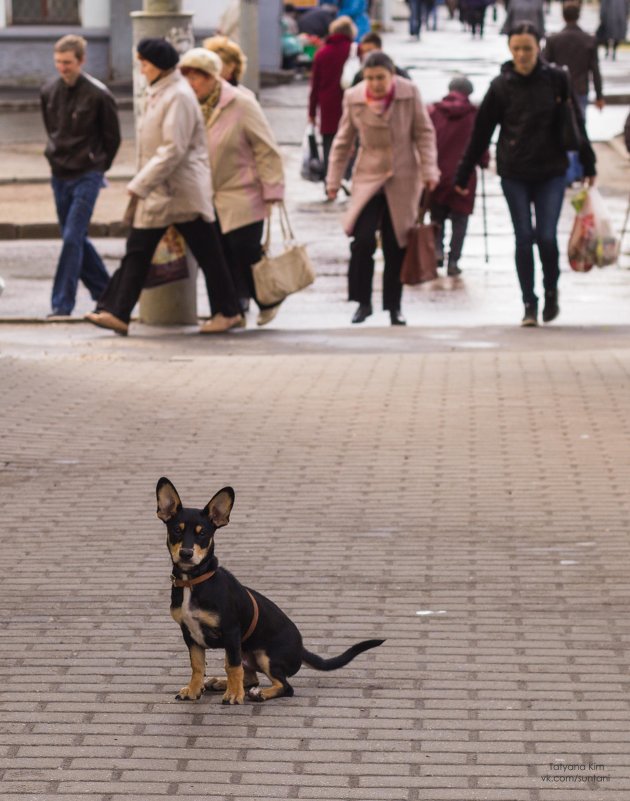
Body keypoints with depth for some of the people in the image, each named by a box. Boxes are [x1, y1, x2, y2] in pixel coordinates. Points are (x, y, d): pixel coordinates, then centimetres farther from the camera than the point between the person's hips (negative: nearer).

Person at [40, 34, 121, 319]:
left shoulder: (98, 95, -12)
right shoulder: (49, 91, 2)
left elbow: (113, 137, -1)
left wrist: (96, 166, 7)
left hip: (87, 177, -6)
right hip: (60, 175, 6)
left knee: (72, 239, -12)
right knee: (76, 239, 12)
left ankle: (62, 303, -10)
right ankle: (105, 292, 27)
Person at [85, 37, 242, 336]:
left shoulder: (179, 97, -17)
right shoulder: (159, 93, 13)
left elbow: (173, 150, -24)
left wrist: (140, 185, -24)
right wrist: (142, 186, 20)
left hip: (182, 192, -10)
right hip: (157, 192, 10)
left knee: (207, 254, 3)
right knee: (137, 251, 3)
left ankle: (228, 312, 14)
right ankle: (116, 313, 0)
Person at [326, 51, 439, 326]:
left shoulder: (410, 93, -5)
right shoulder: (353, 98, -3)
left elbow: (425, 134, 0)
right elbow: (343, 141, 7)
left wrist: (429, 170, -8)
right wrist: (333, 180, 6)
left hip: (403, 180, 0)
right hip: (368, 177, 0)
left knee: (396, 246, 4)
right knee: (362, 239, -16)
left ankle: (394, 307, 17)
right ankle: (363, 302, -1)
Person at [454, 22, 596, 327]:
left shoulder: (556, 79, -1)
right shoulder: (501, 86, -1)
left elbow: (575, 124, 8)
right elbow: (481, 133, 4)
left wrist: (588, 165, 11)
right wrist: (463, 175, 5)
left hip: (551, 173, 0)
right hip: (514, 175, 0)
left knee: (547, 236, -6)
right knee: (524, 239, 0)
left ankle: (551, 291, 20)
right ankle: (529, 304, 11)